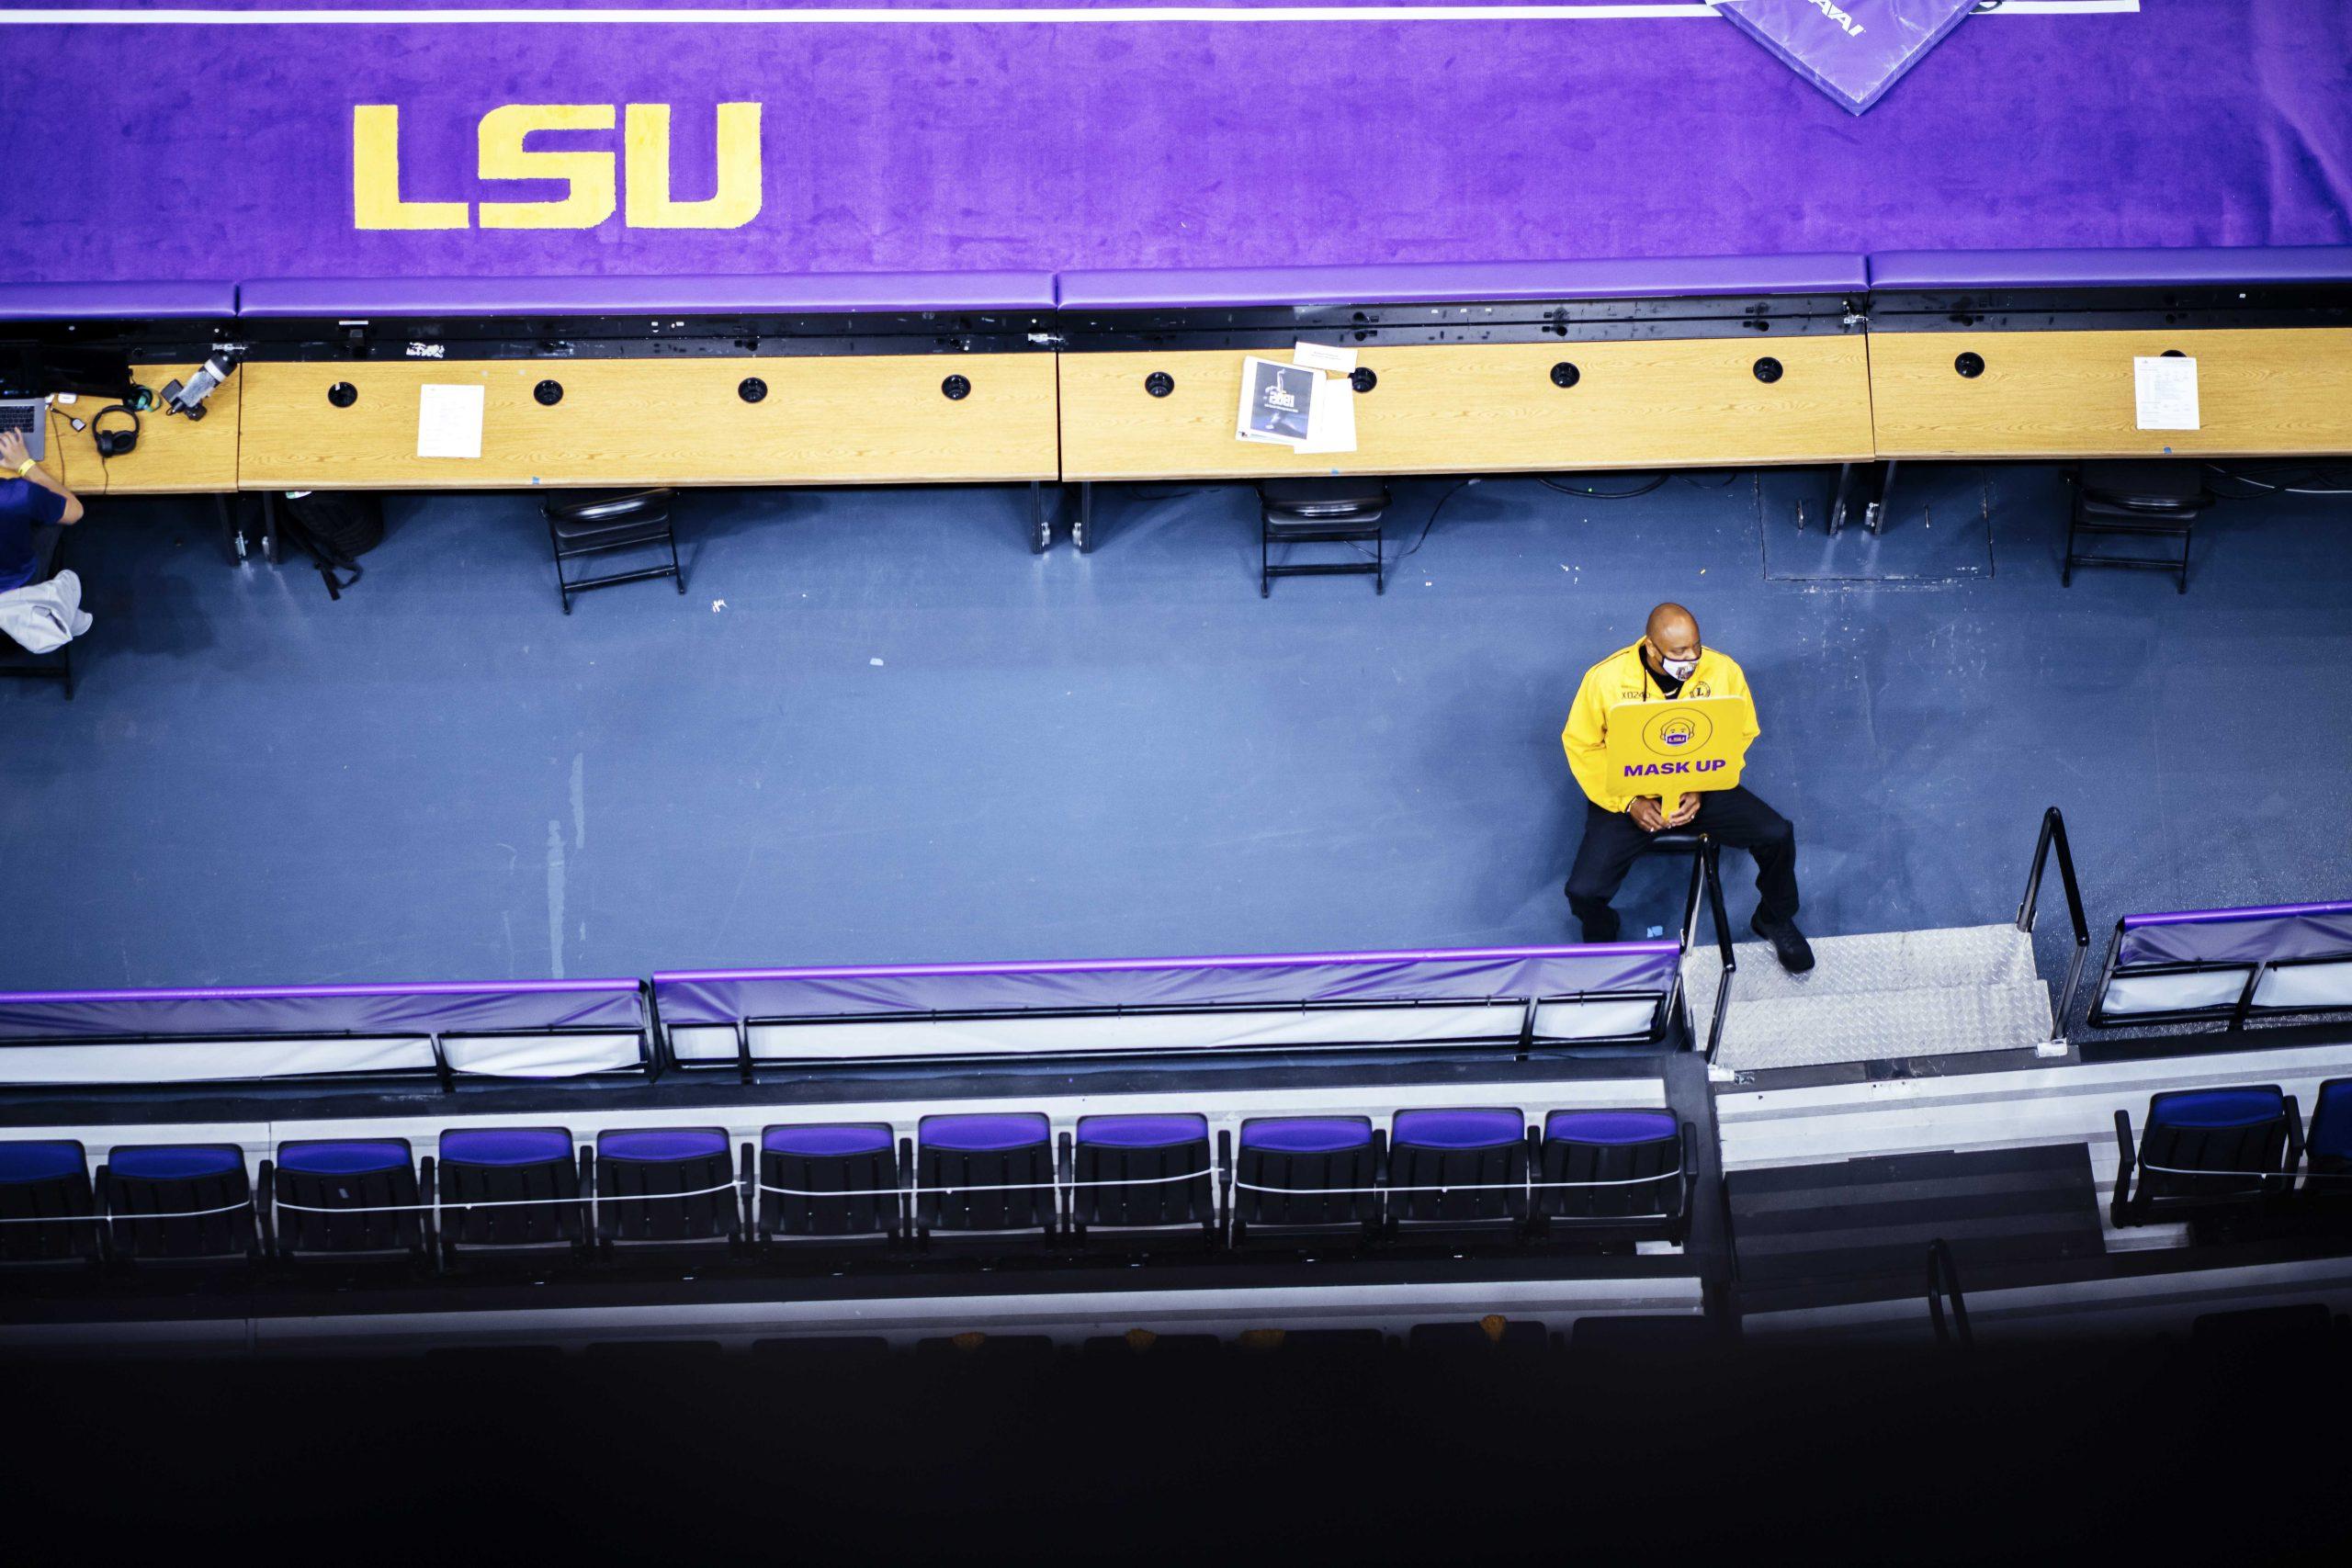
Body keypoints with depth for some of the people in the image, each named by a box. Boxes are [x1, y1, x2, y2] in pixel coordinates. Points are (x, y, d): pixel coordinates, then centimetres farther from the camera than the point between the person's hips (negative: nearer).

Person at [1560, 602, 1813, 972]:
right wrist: (1628, 802, -16)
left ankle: (1775, 919, 14)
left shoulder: (1723, 671, -12)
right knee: (1584, 892, -19)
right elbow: (1582, 745, -7)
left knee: (1778, 836, -18)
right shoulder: (1606, 678, -16)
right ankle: (1601, 938, 20)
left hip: (1702, 790, 2)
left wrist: (1701, 791, -16)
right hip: (1627, 795, -2)